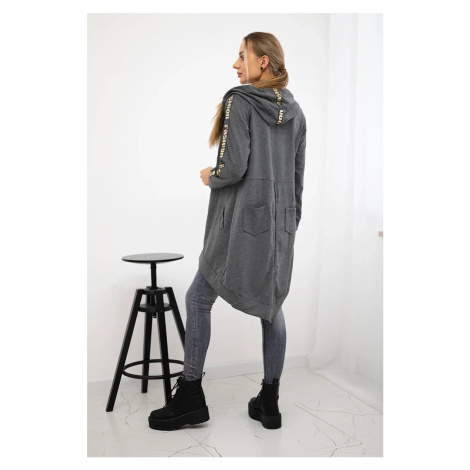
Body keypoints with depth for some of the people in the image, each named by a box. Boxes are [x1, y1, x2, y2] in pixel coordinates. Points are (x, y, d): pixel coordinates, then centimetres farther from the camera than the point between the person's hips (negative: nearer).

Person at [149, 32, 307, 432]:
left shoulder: (239, 100, -9)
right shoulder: (295, 110, 12)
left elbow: (233, 167, -19)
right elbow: (298, 177, 13)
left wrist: (209, 177, 2)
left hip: (241, 222, -7)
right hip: (280, 224, 7)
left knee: (199, 299, 7)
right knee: (271, 306, 12)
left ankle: (190, 397, 15)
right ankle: (269, 402, 20)